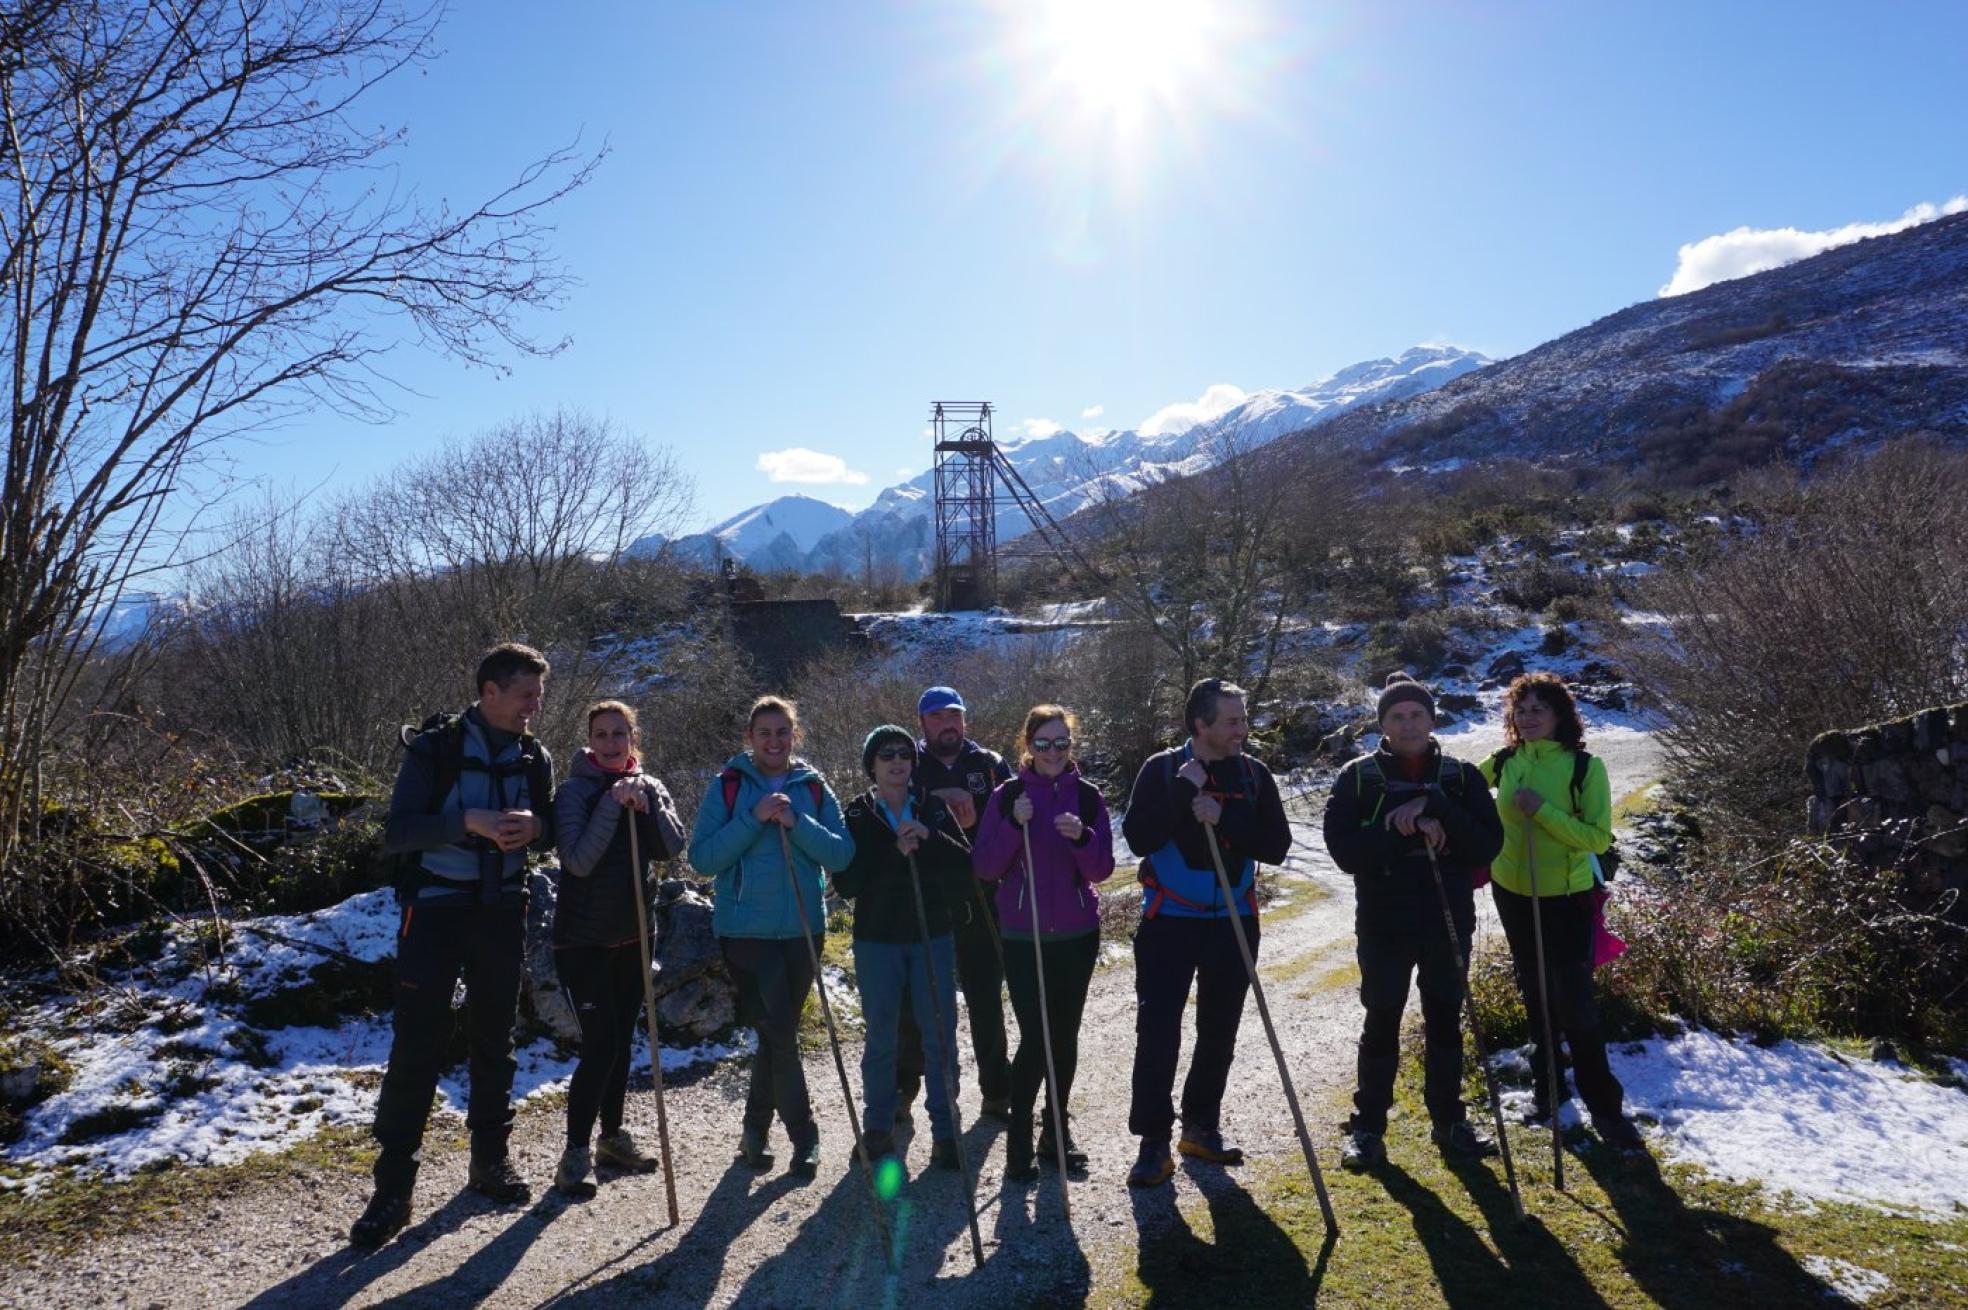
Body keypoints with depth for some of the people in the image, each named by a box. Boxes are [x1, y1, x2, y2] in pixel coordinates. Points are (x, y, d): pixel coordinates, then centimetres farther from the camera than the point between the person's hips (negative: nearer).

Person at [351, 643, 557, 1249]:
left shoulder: (534, 757, 3)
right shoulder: (435, 748, -10)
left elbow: (551, 832, 10)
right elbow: (396, 833, -15)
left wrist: (534, 825, -13)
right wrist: (468, 820, -28)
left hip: (502, 914, 4)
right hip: (435, 910, -4)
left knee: (494, 1041, 13)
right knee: (416, 1045, -4)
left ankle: (491, 1159, 27)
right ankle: (394, 1186, 5)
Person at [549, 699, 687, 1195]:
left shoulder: (649, 787, 5)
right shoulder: (575, 790, -11)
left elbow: (672, 847, -7)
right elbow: (579, 861, -22)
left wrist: (646, 804, -20)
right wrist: (613, 803, -26)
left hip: (634, 934, 5)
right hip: (583, 939, -5)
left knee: (621, 1041, 13)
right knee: (600, 1044, -10)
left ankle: (612, 1137, 27)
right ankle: (576, 1152, 2)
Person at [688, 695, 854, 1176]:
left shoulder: (813, 788, 5)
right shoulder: (728, 785, -1)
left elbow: (842, 853, -4)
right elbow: (703, 857, -9)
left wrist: (797, 823, -17)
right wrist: (753, 820, -19)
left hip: (803, 928, 3)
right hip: (746, 929, -3)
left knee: (778, 1031, 12)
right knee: (779, 1032, -5)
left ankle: (756, 1128, 29)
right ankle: (804, 1136, 10)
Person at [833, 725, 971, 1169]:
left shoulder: (934, 809, 4)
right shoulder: (857, 815, 0)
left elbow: (965, 865, -4)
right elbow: (846, 882, -9)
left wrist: (929, 839, -19)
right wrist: (894, 853, -19)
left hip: (933, 936, 1)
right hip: (877, 940, -1)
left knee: (941, 1034, 2)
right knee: (881, 1037, 9)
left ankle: (945, 1129, 13)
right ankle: (877, 1125, 25)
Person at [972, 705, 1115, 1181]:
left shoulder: (1087, 796, 2)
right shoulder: (1007, 795, -3)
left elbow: (1101, 870, -2)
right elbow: (985, 868, -5)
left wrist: (1082, 837, -21)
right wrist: (1014, 825, -19)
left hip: (1077, 935, 2)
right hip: (1023, 936, -2)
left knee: (1065, 1035, 11)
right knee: (1035, 1037, -8)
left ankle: (1057, 1132, 27)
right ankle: (1019, 1141, 8)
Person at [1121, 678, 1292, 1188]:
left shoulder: (1254, 774, 2)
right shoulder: (1162, 769, -6)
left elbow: (1277, 844, -4)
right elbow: (1139, 839, -15)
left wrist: (1223, 818, -18)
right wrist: (1184, 789, -22)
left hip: (1234, 920, 3)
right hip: (1170, 919, -3)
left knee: (1219, 1030, 12)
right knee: (1157, 1029, -6)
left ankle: (1202, 1127, 29)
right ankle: (1154, 1141, 4)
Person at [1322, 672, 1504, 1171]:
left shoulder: (1462, 776, 3)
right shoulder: (1357, 777, -3)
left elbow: (1488, 845, -8)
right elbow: (1345, 850, -13)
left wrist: (1434, 808, -20)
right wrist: (1412, 831, -21)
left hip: (1449, 922, 2)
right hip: (1383, 924, -2)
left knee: (1445, 1022, 13)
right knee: (1381, 1024, 5)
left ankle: (1449, 1120, 28)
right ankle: (1368, 1127, 16)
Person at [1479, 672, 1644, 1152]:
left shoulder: (1585, 766, -13)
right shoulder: (1504, 762, -1)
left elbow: (1599, 837, -18)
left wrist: (1543, 811, -26)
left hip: (1567, 898, -4)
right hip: (1513, 894, 4)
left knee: (1574, 1004, -5)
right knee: (1535, 997, 16)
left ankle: (1604, 1106, 9)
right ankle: (1545, 1088, 31)